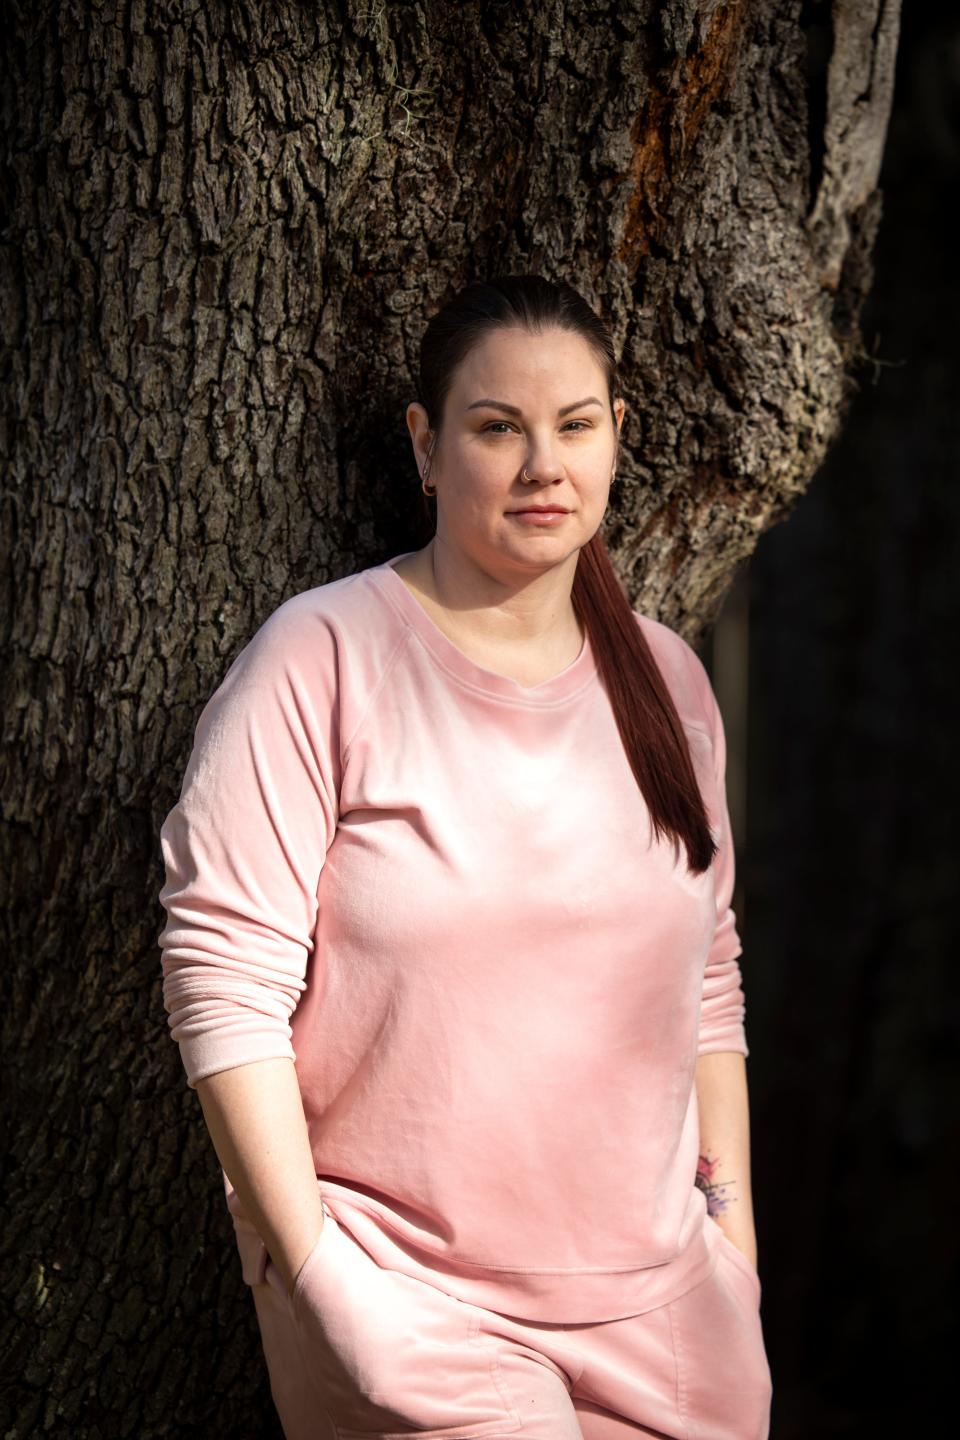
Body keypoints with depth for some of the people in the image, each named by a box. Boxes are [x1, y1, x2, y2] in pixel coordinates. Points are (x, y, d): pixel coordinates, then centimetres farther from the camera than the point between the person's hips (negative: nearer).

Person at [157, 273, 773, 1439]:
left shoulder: (667, 679, 10)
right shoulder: (323, 657, -9)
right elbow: (223, 974, -13)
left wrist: (731, 1207, 10)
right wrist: (313, 1264, -15)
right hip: (406, 1303, -5)